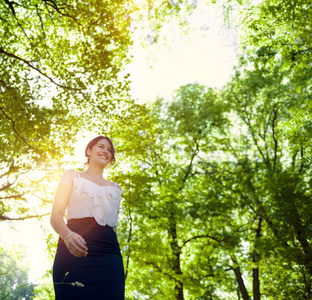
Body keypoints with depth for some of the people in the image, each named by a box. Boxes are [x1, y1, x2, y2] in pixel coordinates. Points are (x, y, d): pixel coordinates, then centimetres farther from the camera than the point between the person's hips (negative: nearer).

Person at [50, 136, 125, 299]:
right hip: (74, 251, -3)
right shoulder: (72, 176, 16)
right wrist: (68, 235, -17)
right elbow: (55, 215, 5)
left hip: (108, 254, 3)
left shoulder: (115, 188, 25)